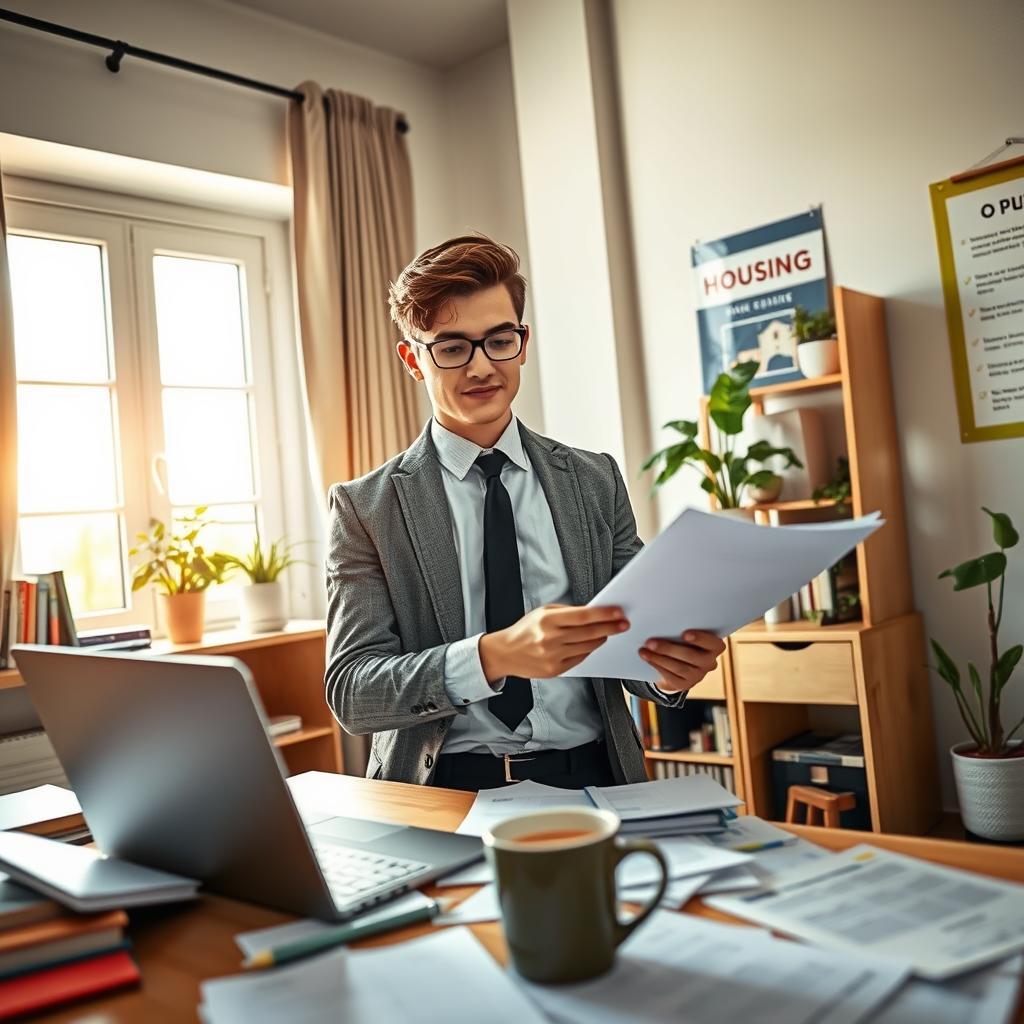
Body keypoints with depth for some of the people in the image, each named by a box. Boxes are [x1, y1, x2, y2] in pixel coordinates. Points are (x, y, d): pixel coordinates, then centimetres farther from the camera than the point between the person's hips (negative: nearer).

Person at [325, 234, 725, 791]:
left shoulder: (596, 482, 10)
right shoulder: (365, 506, 2)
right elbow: (350, 691, -7)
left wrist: (670, 668, -14)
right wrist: (495, 656, -24)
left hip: (590, 780, 4)